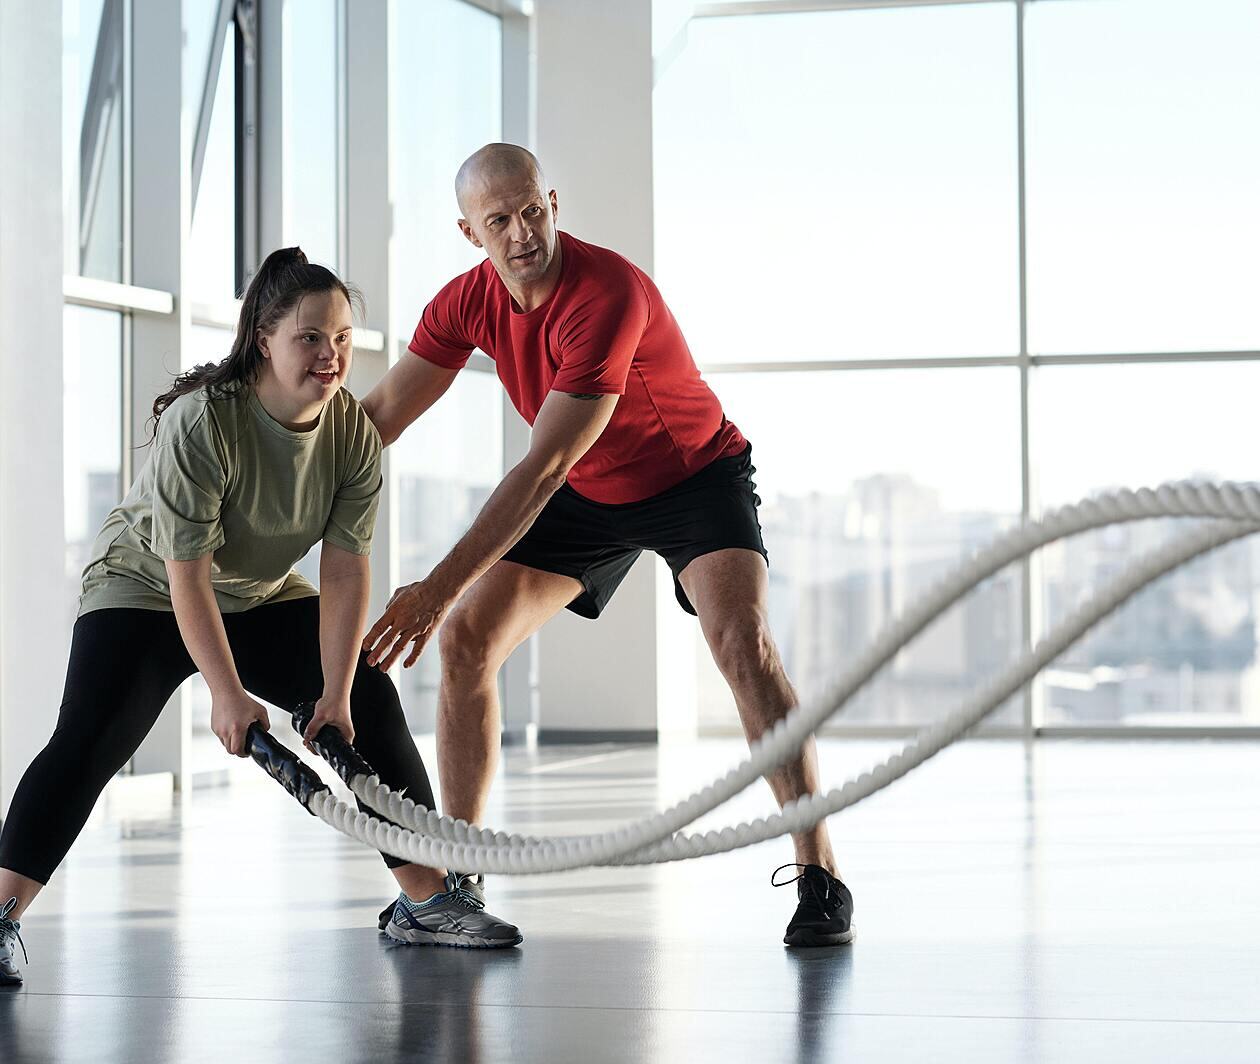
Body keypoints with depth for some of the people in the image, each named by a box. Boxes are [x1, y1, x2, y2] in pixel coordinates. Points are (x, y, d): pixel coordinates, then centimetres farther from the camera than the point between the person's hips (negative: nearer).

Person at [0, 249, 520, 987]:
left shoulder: (355, 432, -16)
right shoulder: (201, 421, -31)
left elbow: (345, 569, -17)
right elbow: (187, 575, -30)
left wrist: (336, 693, -23)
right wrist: (229, 696, -32)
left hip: (266, 597, 5)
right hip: (145, 591, -5)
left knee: (372, 706, -4)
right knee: (88, 743, -22)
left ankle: (427, 900, 6)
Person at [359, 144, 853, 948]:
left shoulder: (608, 294, -35)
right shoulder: (468, 303, -13)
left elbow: (544, 467, -38)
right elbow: (377, 416, -4)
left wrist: (440, 586, -41)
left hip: (697, 475, -6)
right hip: (588, 493, 6)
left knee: (743, 642, -28)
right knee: (466, 639, -3)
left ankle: (821, 883, -22)